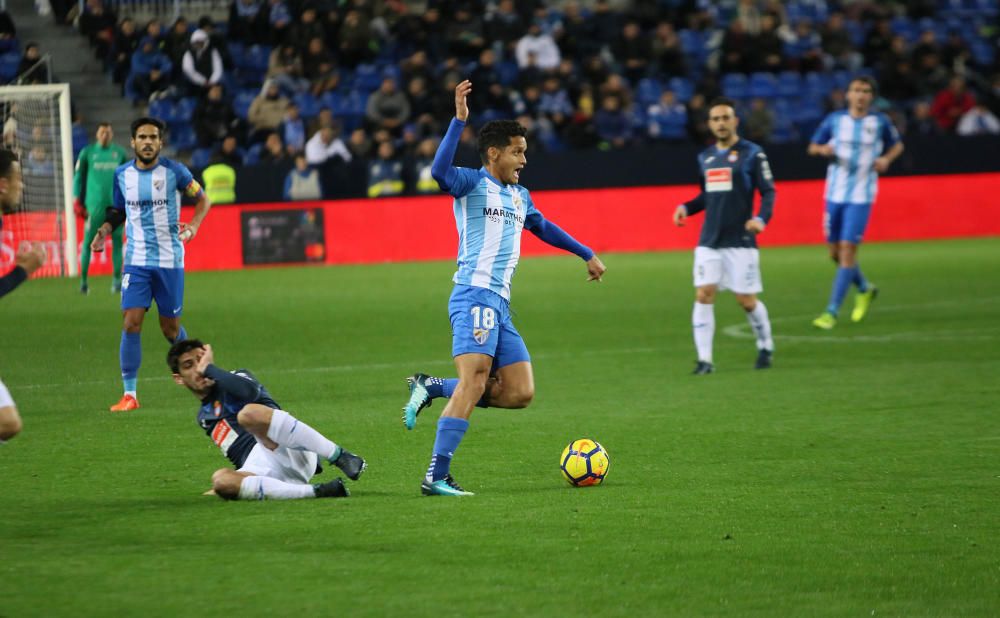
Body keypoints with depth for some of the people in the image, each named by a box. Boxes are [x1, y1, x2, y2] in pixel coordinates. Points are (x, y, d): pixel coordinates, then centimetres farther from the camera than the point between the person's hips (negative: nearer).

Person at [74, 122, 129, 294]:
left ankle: (117, 279, 6)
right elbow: (79, 176, 8)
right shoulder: (87, 153, 4)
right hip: (95, 204, -2)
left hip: (116, 205, 2)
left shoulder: (120, 153, 9)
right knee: (88, 241, -3)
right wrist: (77, 200, 3)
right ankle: (83, 279, 5)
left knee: (117, 241, 0)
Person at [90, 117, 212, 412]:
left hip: (169, 260, -2)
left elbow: (202, 199, 6)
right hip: (136, 260, 2)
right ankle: (129, 393, -7)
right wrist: (105, 228, -2)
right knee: (131, 322, -12)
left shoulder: (174, 171, -6)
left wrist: (193, 225, -12)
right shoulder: (122, 175, 4)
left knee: (171, 328, 5)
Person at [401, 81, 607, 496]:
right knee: (474, 384, -21)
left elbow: (542, 227, 41)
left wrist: (587, 255, 46)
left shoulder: (520, 196, 22)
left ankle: (431, 388, 11)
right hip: (474, 295, -8)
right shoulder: (473, 183, -2)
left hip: (500, 305, 8)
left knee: (519, 393, 0)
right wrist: (459, 120, -27)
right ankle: (436, 477, -23)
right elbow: (440, 171, -24)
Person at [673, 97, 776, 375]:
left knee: (747, 300, 0)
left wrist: (761, 218, -22)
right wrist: (686, 208, 5)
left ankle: (765, 348, 25)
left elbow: (768, 192, -5)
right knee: (704, 295, -9)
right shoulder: (705, 157, 12)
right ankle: (704, 359, -7)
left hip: (740, 240, -4)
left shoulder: (752, 153, -4)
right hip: (709, 241, 4)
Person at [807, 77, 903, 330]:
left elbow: (897, 145, 16)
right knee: (836, 252, 9)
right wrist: (823, 149, -11)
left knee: (848, 250, -12)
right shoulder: (834, 120, 3)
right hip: (835, 193, 3)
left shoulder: (880, 122, 0)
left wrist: (886, 158, -5)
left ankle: (832, 312, -8)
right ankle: (865, 289, 37)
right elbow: (812, 147, 12)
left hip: (861, 196, -3)